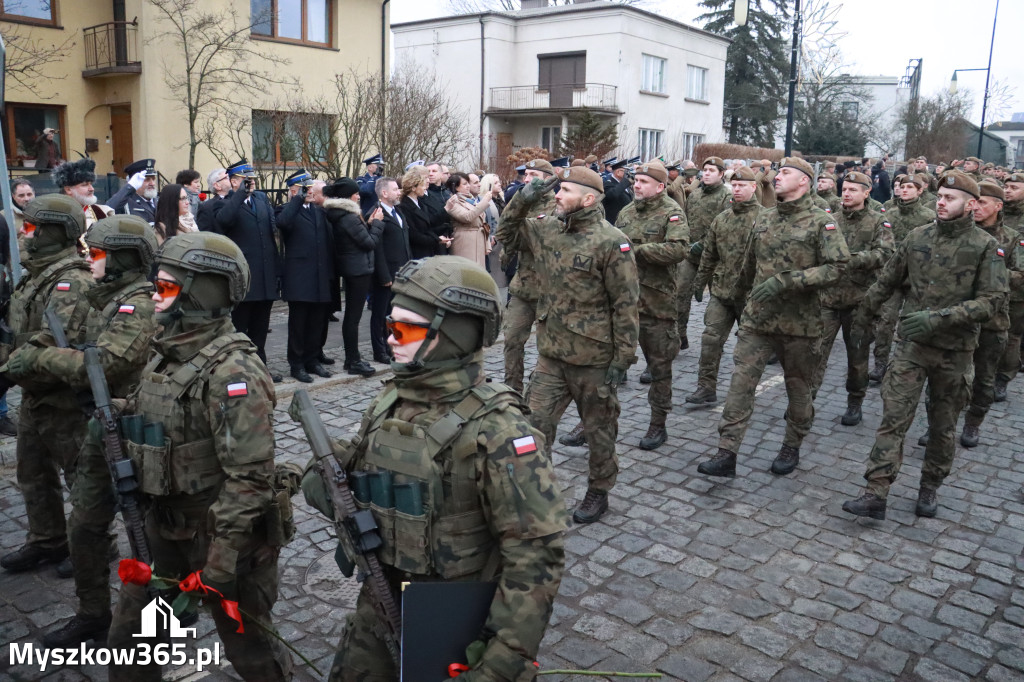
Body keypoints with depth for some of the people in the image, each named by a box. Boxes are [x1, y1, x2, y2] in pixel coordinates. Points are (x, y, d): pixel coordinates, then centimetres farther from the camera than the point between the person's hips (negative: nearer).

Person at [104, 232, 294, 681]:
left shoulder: (232, 372, -24)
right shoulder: (166, 353, 4)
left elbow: (250, 479, -26)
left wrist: (219, 565, -23)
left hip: (221, 534, -8)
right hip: (162, 528, 8)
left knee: (247, 646, 11)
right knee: (129, 635, 21)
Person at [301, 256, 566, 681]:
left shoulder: (495, 431, -26)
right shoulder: (390, 400, -3)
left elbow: (537, 552, -25)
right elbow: (356, 460, 13)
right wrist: (324, 474, -11)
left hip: (453, 622, -7)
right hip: (380, 600, 7)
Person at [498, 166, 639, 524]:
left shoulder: (611, 242, -15)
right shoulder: (547, 229, 3)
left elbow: (626, 305, -14)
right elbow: (507, 233, 20)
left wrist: (622, 358, -14)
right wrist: (523, 199, 2)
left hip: (593, 358, -5)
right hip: (551, 353, 5)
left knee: (599, 428, 14)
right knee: (535, 425, 7)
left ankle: (598, 492, 33)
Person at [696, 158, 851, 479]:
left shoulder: (821, 222, -7)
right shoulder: (764, 218, 9)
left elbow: (835, 268, -17)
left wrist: (784, 281, -24)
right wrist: (743, 293, 31)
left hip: (799, 322, -4)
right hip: (757, 318, 4)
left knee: (798, 388, 12)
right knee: (740, 383, -5)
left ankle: (791, 449, 32)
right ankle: (726, 455, -2)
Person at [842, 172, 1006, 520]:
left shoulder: (986, 247, -5)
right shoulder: (918, 237, 2)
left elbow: (990, 300, -12)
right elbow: (887, 280, 14)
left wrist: (939, 317, -23)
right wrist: (864, 311, 22)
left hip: (955, 351, -1)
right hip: (912, 344, 1)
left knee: (943, 427, 12)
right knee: (893, 418, -6)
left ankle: (929, 489, 30)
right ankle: (876, 495, -6)